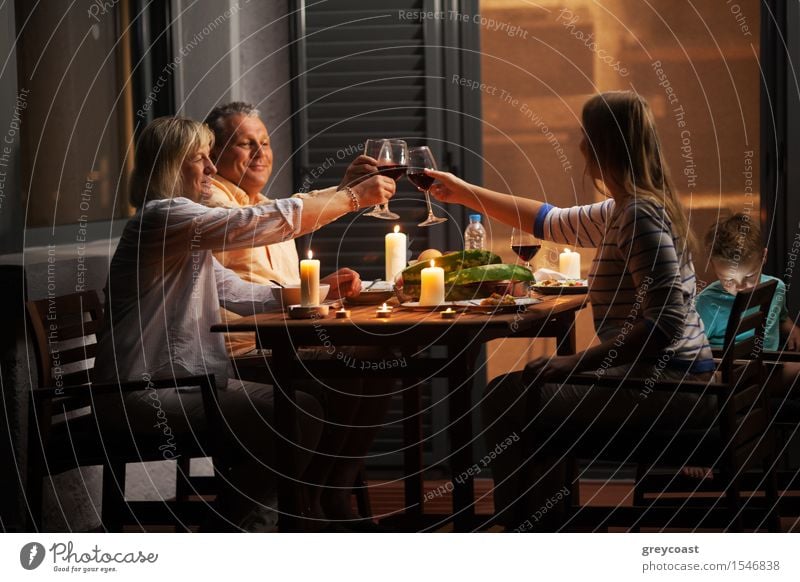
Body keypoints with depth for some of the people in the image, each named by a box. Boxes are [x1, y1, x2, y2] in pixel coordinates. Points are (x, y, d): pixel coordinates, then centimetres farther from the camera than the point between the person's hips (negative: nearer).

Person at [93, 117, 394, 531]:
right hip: (144, 395, -10)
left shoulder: (185, 233, 19)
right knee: (295, 417, -15)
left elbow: (239, 294, 15)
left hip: (181, 381, 10)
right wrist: (357, 196, -11)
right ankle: (232, 528, 2)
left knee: (298, 408, 4)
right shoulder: (164, 216, -14)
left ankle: (232, 523, 15)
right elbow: (270, 222, -19)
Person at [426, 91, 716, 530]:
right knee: (507, 392, 14)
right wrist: (464, 193, 35)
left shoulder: (639, 215, -17)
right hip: (659, 377, 11)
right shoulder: (622, 211, 15)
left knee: (515, 406, -17)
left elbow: (667, 323, -25)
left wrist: (575, 362, -21)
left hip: (671, 386, -11)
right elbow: (552, 222, 30)